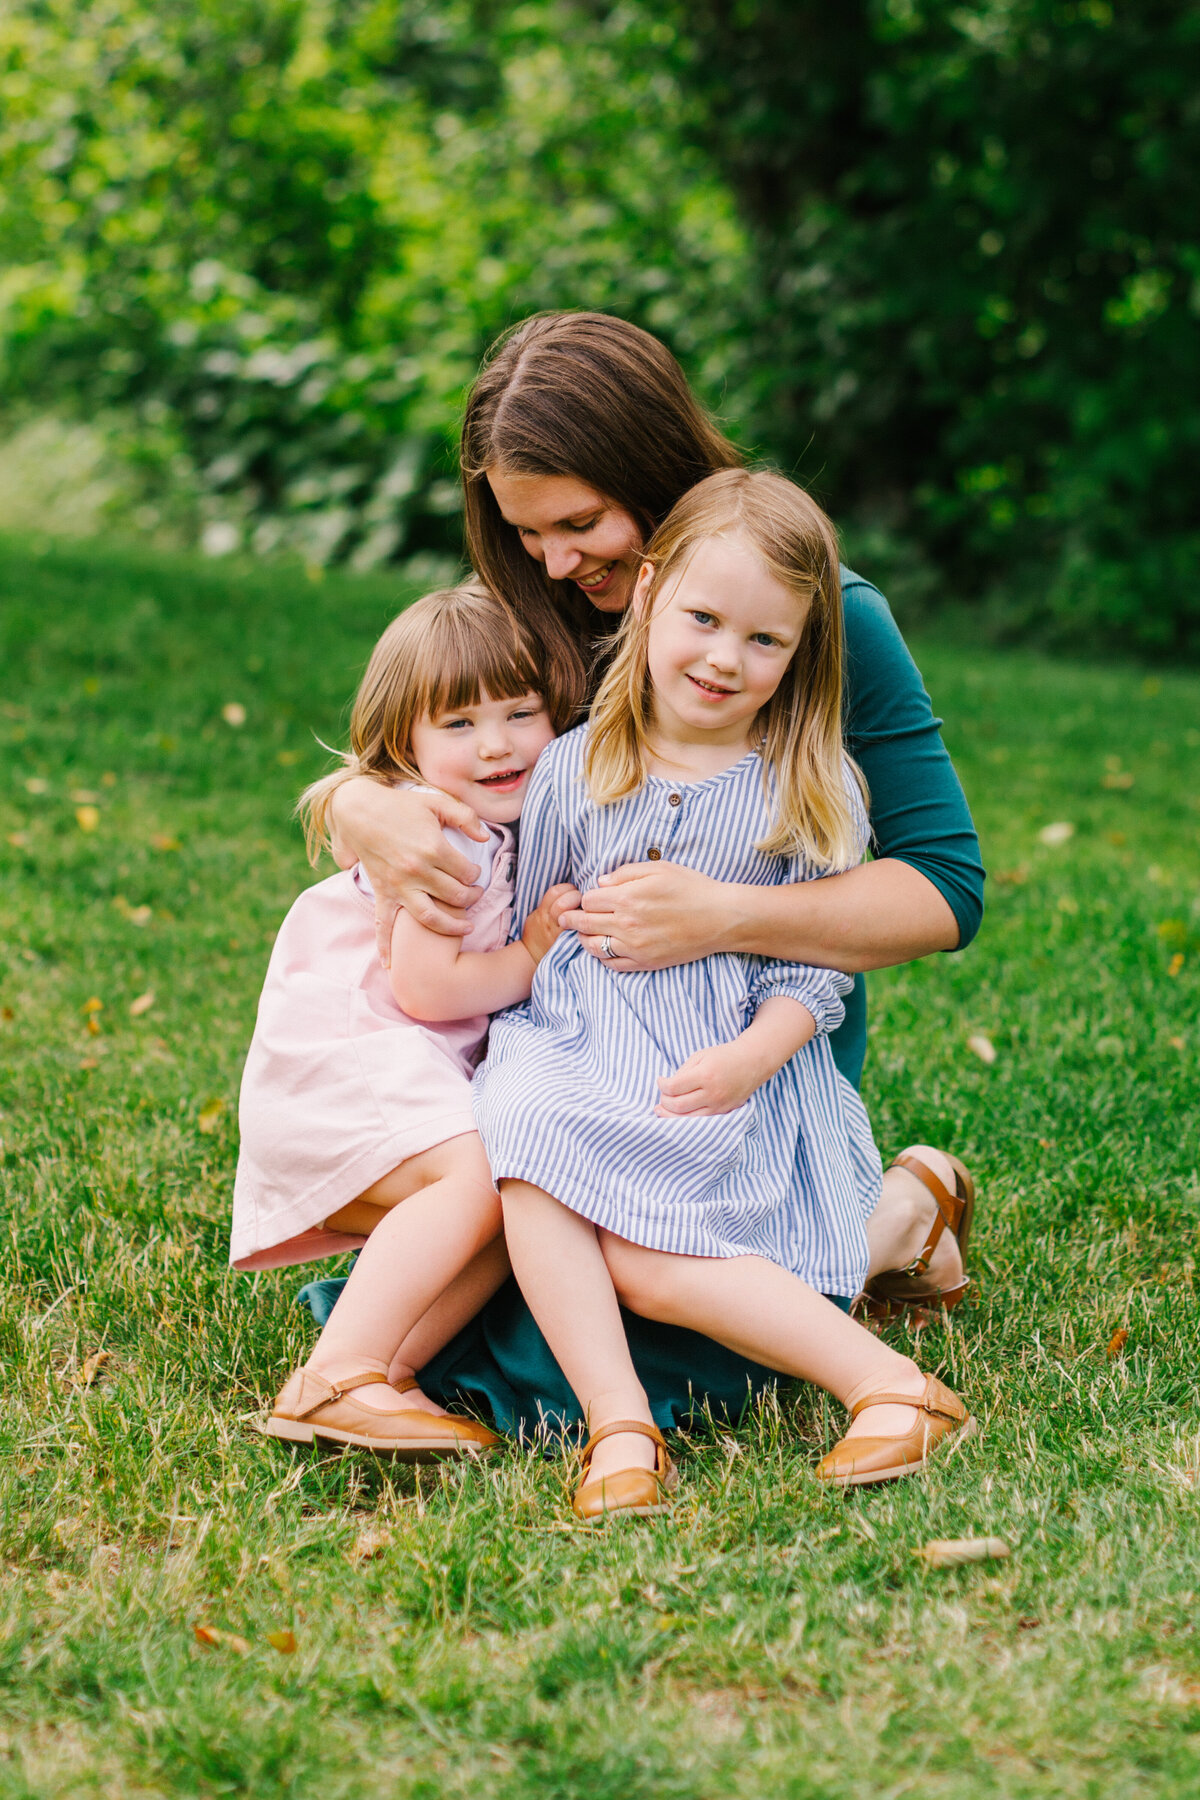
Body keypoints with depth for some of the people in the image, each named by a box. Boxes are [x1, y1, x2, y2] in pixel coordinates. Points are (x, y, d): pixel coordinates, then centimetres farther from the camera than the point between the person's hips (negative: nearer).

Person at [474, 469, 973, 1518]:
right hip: (581, 1040, 3)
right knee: (528, 1166, -30)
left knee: (646, 1257, -26)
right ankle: (619, 1427, -32)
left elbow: (817, 967, -1)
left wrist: (749, 1058, -15)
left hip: (738, 1061, -3)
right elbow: (521, 922, 20)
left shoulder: (812, 789, 3)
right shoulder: (576, 769, 10)